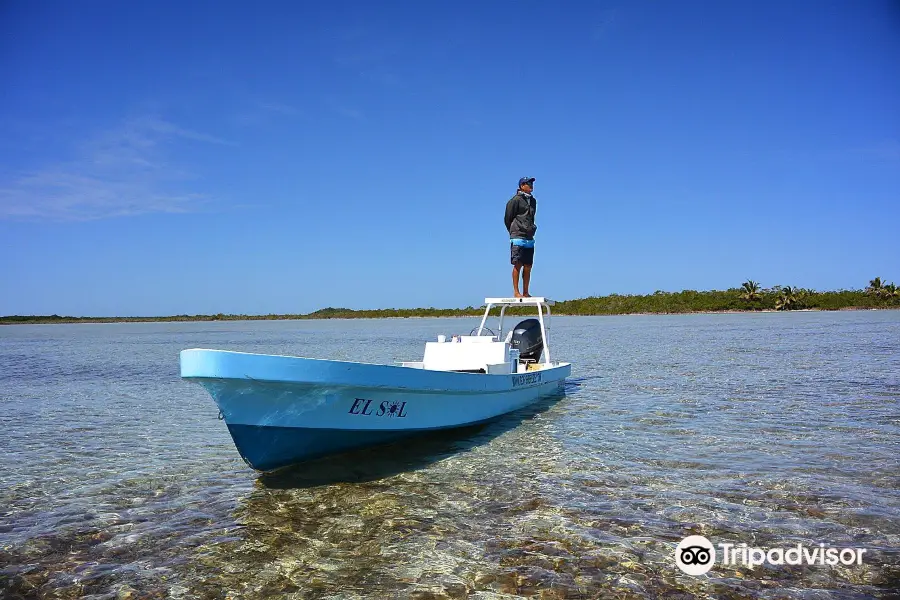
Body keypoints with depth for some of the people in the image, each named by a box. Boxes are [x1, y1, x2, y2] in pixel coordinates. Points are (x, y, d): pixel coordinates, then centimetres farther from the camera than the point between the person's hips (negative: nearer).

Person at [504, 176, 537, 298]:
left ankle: (525, 292, 10)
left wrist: (531, 230, 13)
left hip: (529, 238, 7)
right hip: (518, 238, -7)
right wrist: (514, 232, 6)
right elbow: (507, 218, -2)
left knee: (528, 266, 5)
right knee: (518, 265, -7)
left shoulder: (533, 201, 16)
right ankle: (516, 292, -4)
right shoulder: (515, 200, -5)